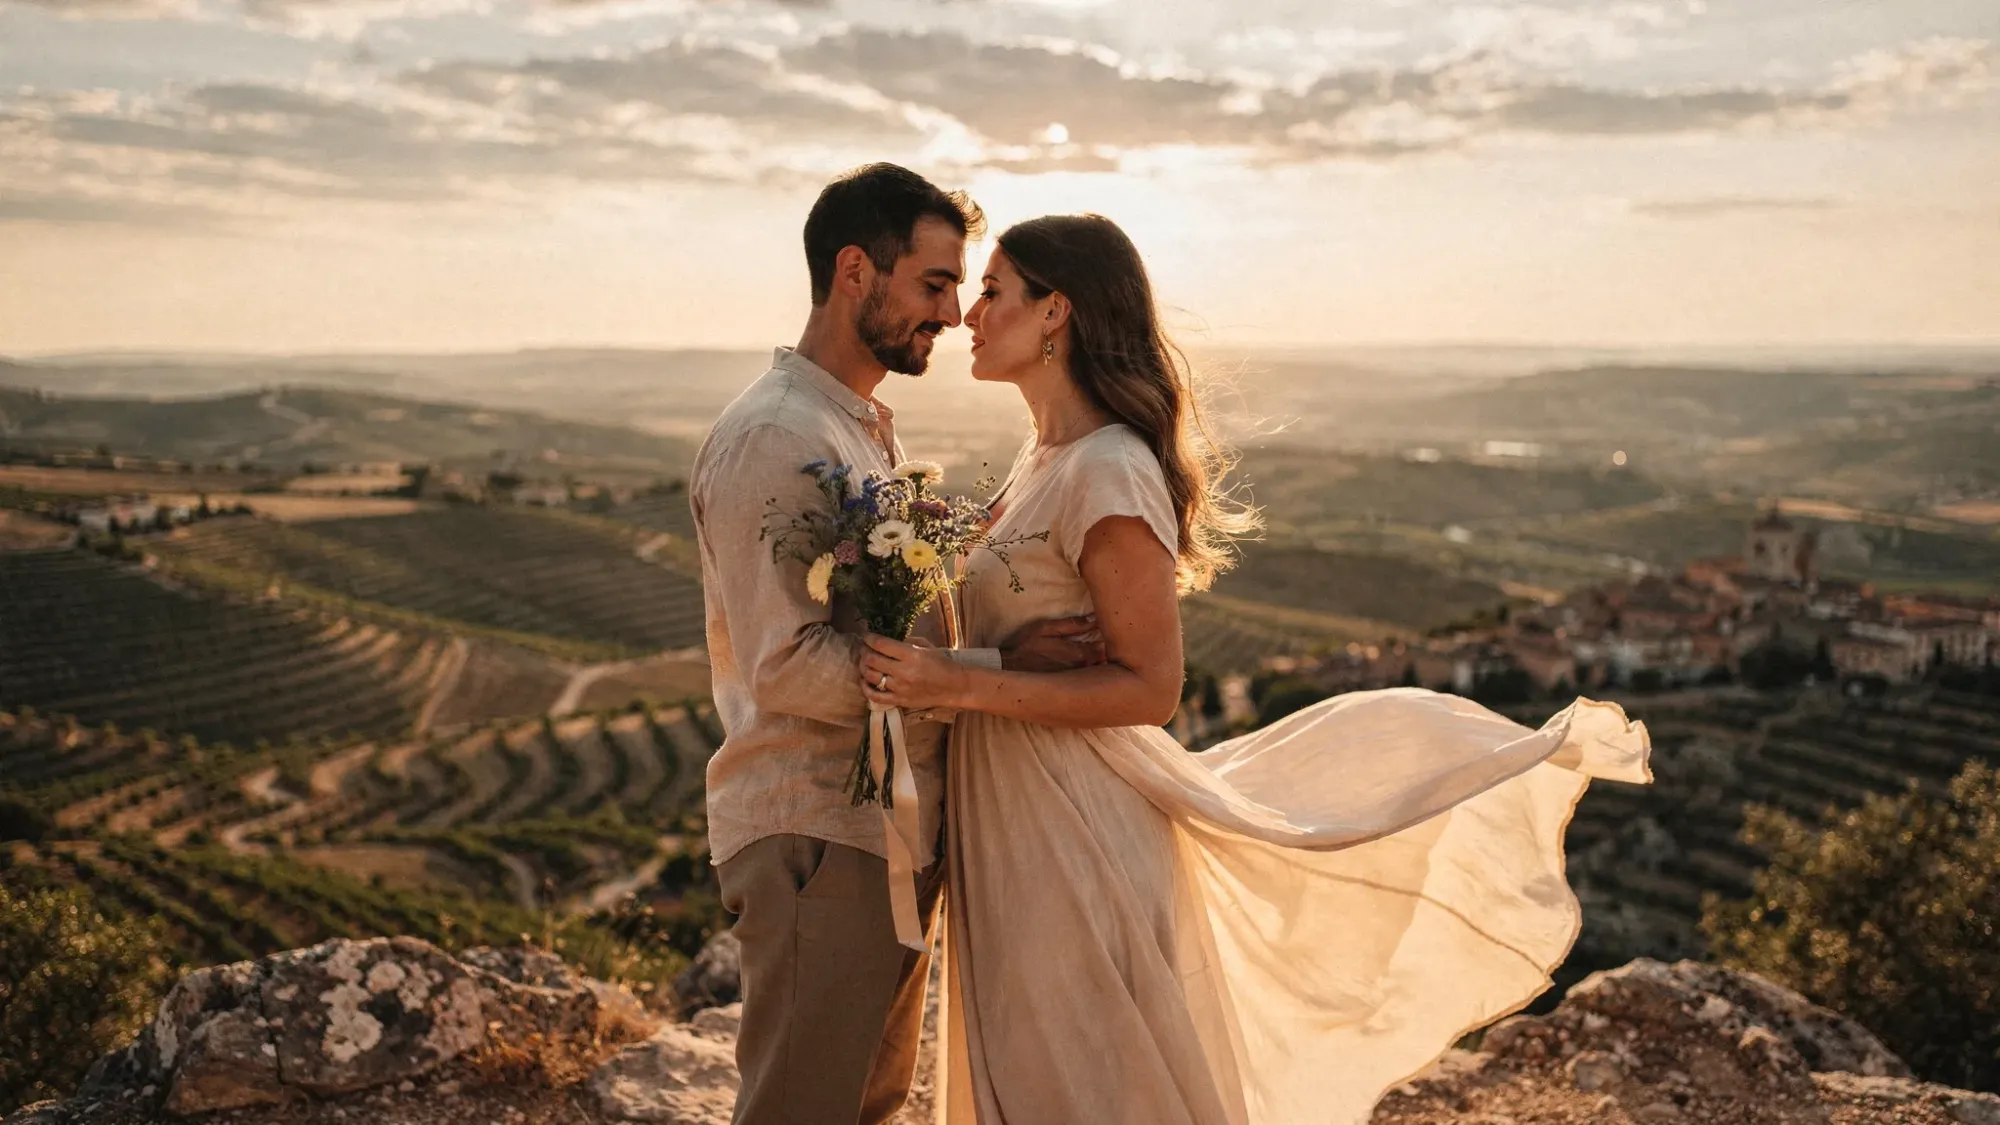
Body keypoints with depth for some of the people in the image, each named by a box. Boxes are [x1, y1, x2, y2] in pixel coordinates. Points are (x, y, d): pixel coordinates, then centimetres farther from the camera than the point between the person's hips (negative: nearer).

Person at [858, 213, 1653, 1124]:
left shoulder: (1107, 473, -21)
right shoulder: (1046, 458, 9)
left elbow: (1148, 688, -21)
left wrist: (961, 686, -25)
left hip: (1078, 832, -9)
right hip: (1017, 818, 9)